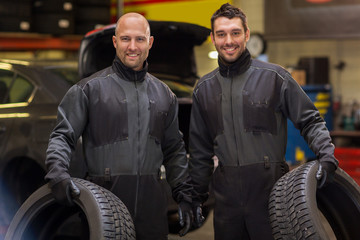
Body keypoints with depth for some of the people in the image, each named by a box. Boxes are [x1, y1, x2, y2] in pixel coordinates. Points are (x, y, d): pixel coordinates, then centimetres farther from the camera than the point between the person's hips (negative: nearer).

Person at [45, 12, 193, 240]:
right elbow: (62, 136, -1)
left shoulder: (164, 95, 14)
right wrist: (58, 173, -20)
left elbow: (175, 150, 18)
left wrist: (184, 196, 12)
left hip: (152, 203, 4)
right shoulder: (90, 88, 1)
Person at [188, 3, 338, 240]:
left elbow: (310, 121, 2)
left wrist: (326, 154, -16)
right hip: (226, 192, 3)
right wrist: (197, 196, 15)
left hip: (270, 189, -3)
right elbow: (200, 150, 16)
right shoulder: (204, 89, 11)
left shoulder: (274, 76, -1)